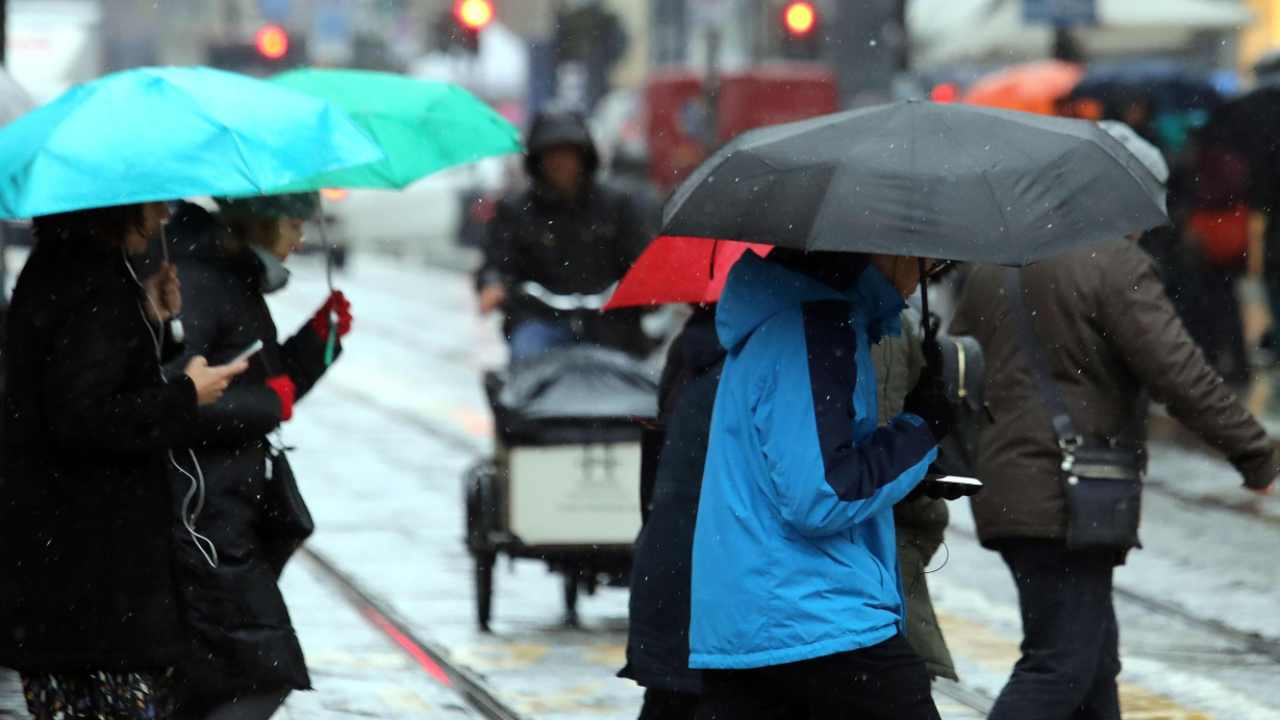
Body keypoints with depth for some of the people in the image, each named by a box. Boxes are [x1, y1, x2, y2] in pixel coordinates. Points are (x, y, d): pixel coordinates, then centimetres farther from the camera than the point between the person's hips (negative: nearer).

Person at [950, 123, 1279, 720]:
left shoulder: (994, 265, 15)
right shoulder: (1116, 264, -11)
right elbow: (1179, 373, -16)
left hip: (1005, 491, 9)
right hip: (1068, 505, -9)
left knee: (1095, 662, 19)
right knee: (1060, 669, -10)